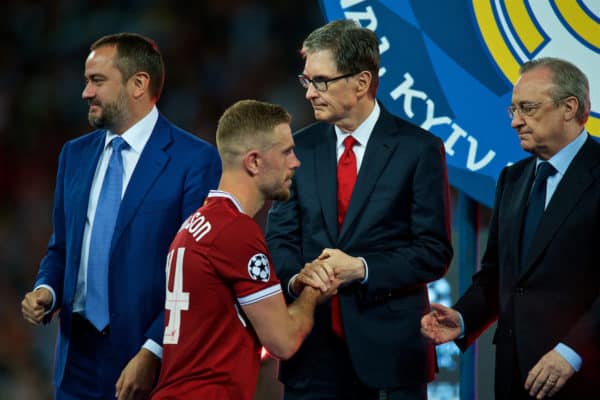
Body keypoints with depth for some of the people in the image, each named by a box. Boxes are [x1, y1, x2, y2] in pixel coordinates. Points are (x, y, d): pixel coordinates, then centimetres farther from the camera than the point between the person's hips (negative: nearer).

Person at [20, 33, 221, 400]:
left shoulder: (197, 160, -8)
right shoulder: (75, 155, 12)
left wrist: (152, 353, -18)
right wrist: (47, 290, -2)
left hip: (153, 361, -5)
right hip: (79, 357, 5)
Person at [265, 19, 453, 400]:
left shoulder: (419, 149, -4)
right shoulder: (300, 148, 8)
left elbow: (435, 252, -6)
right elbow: (280, 237, 8)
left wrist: (361, 268, -18)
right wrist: (296, 277, -14)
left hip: (390, 346, -3)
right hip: (313, 346, 3)